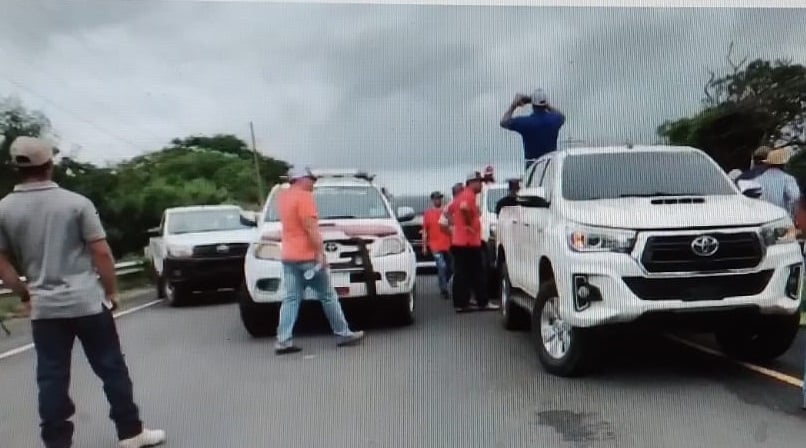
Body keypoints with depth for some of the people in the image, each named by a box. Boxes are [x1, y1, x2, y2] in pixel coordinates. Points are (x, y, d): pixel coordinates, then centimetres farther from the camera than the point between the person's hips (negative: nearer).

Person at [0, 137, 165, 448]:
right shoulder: (76, 202, -7)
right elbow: (102, 252, -8)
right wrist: (111, 291, 3)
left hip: (43, 307, 3)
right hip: (88, 302, -2)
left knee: (51, 378, 9)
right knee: (112, 369, 7)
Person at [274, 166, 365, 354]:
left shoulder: (283, 196, 14)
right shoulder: (304, 197, -13)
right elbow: (311, 228, -19)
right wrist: (320, 253, -18)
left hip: (288, 256, 8)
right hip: (307, 256, -8)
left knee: (291, 299, 5)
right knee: (328, 296, 2)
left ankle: (283, 341, -1)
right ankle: (344, 334, 11)